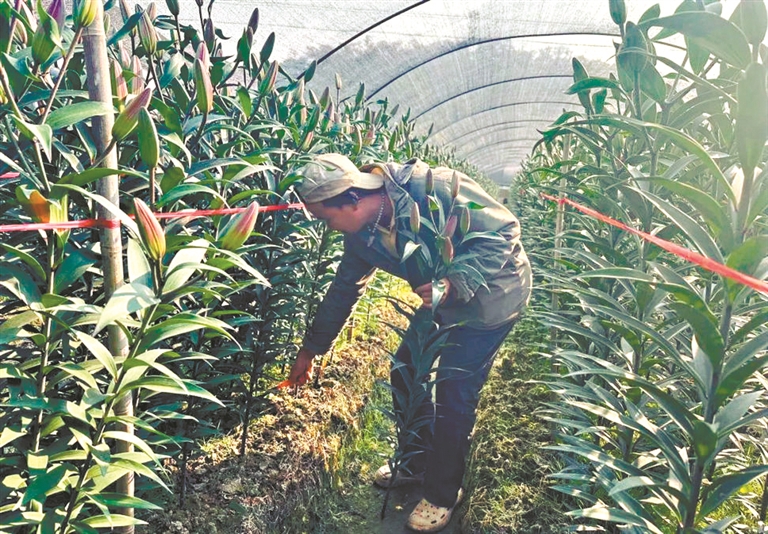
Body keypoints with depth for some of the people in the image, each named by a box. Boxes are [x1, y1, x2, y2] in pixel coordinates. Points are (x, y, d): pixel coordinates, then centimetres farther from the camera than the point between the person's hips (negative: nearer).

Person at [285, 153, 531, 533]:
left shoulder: (433, 189, -33)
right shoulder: (362, 234, -9)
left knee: (453, 394, -4)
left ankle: (442, 495, 19)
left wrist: (455, 283, -38)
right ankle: (415, 463, 35)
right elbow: (344, 289, 5)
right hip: (444, 300, 7)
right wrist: (310, 349, 12)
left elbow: (504, 231, -26)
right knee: (405, 372, 11)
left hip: (490, 297, -7)